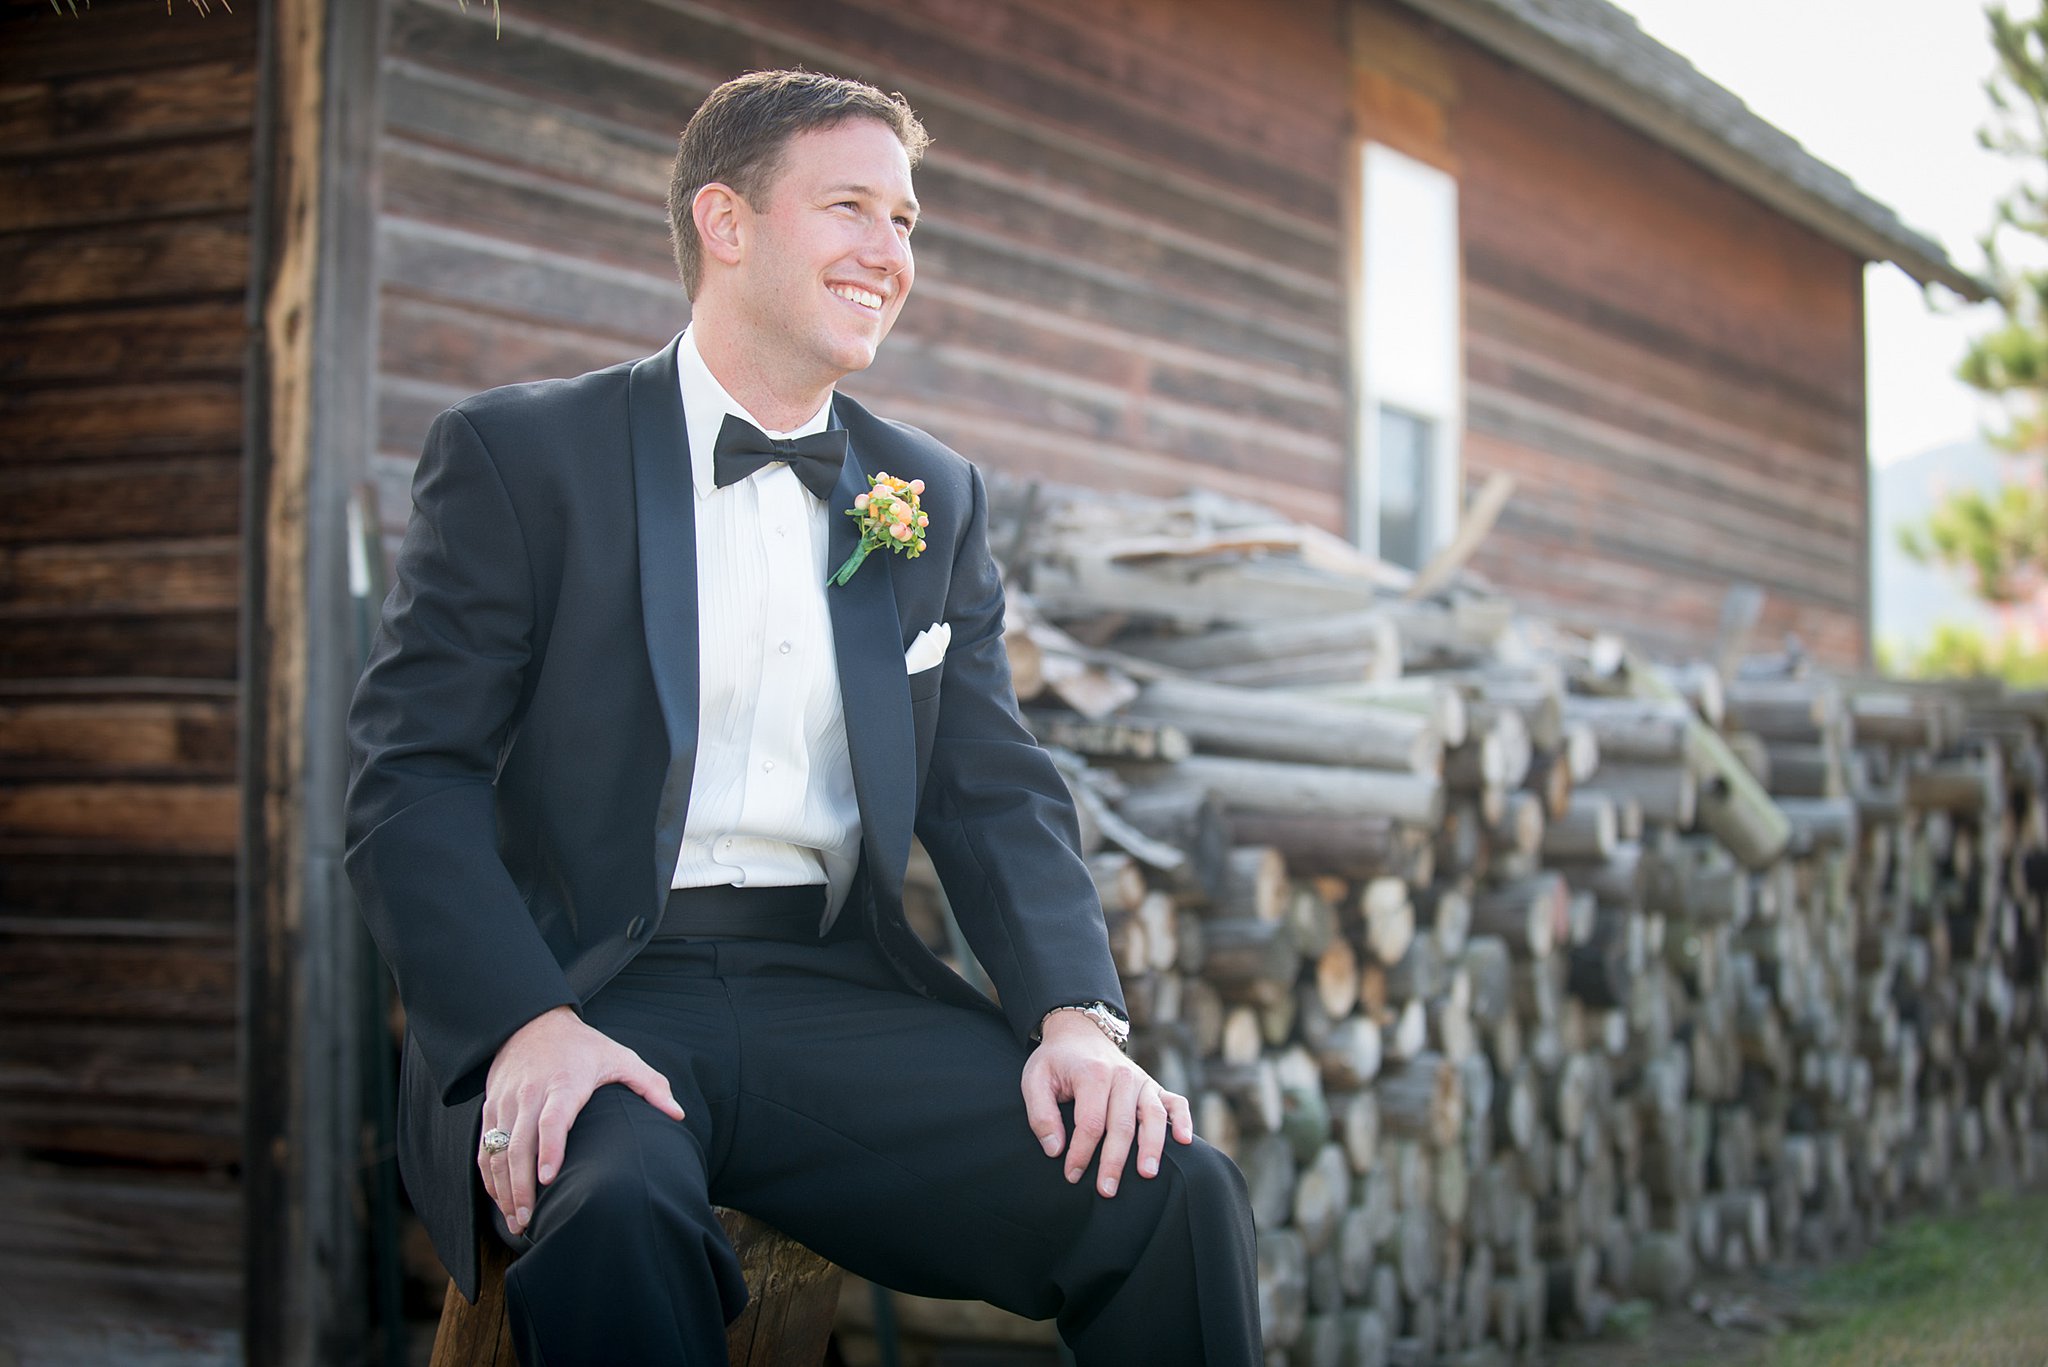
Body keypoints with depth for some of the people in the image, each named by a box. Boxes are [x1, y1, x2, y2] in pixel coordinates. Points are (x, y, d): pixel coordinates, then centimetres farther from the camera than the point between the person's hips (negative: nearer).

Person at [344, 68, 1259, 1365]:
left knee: (1175, 1193, -21)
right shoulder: (518, 454, 4)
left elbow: (996, 792, 12)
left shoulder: (933, 498, 18)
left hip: (842, 1000, 4)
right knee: (613, 1215, -39)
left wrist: (1078, 1014, -8)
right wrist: (527, 1025, -21)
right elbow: (413, 781, -3)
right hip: (588, 994, -4)